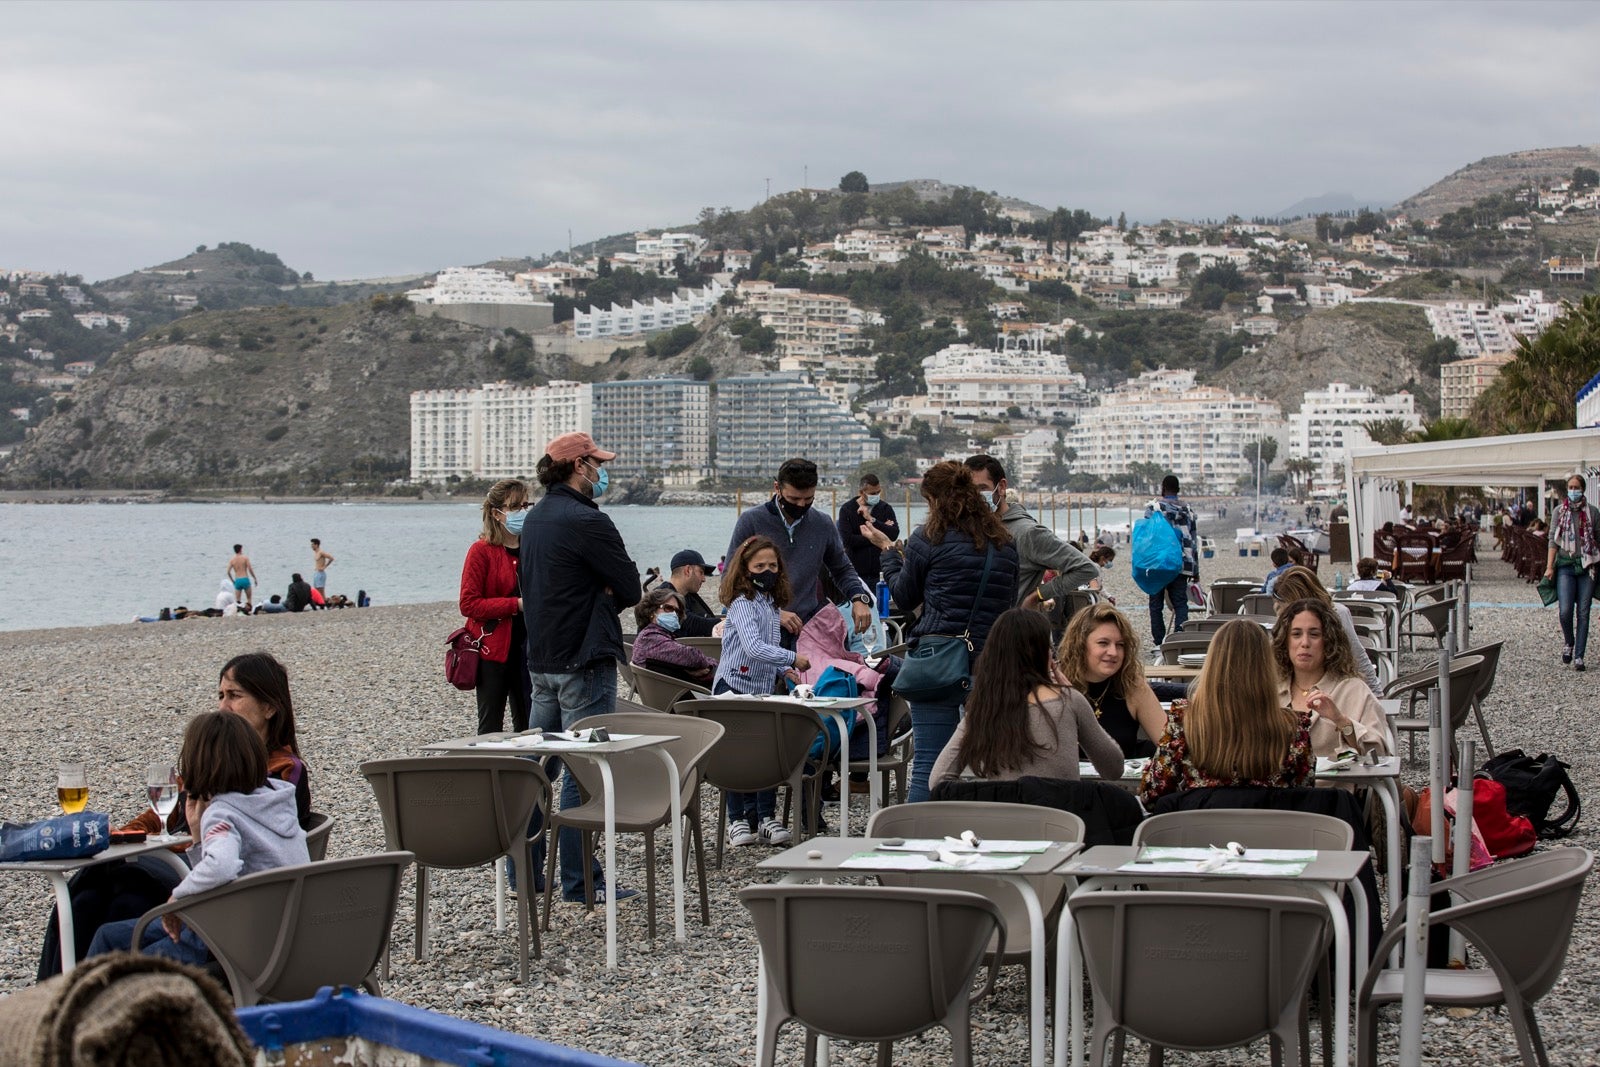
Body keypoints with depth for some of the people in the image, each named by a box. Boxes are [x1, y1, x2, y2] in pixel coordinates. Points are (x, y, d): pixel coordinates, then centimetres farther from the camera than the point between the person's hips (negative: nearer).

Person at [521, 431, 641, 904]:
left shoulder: (535, 519, 11)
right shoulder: (588, 521, -16)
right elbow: (631, 589, -13)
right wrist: (604, 595, 6)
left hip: (540, 660, 9)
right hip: (583, 661, -9)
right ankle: (580, 879, 0)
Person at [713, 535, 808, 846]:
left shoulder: (773, 603, 13)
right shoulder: (742, 603, -14)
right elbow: (754, 647, -27)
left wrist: (784, 671, 7)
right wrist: (792, 659, -25)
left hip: (763, 689, 7)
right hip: (734, 688, -7)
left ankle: (765, 817, 9)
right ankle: (738, 820, 4)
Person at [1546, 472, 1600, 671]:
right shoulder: (1559, 511, 6)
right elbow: (1553, 539, 3)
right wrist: (1549, 567, -4)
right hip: (1565, 566, 0)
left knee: (1583, 613, -1)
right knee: (1565, 611, -11)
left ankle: (1578, 656, 4)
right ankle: (1569, 643, 18)